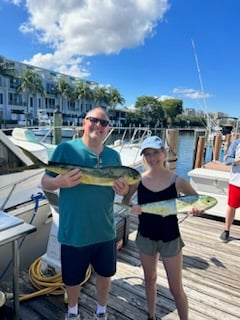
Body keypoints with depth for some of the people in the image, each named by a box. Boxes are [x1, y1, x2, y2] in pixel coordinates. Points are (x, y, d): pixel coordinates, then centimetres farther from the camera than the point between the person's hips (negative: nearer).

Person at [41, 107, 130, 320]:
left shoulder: (114, 155, 1)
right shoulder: (65, 148, -12)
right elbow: (45, 182, -7)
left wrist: (124, 190, -12)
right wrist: (60, 182, -28)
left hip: (105, 231, 3)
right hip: (74, 232, -3)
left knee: (105, 273, 22)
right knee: (73, 278, 20)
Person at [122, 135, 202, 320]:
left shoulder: (177, 181, -17)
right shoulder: (138, 180, -13)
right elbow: (125, 200, 1)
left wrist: (197, 208, -29)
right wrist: (132, 207, -22)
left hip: (170, 239, -2)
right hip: (146, 237, 3)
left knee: (176, 289, 11)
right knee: (150, 280, 24)